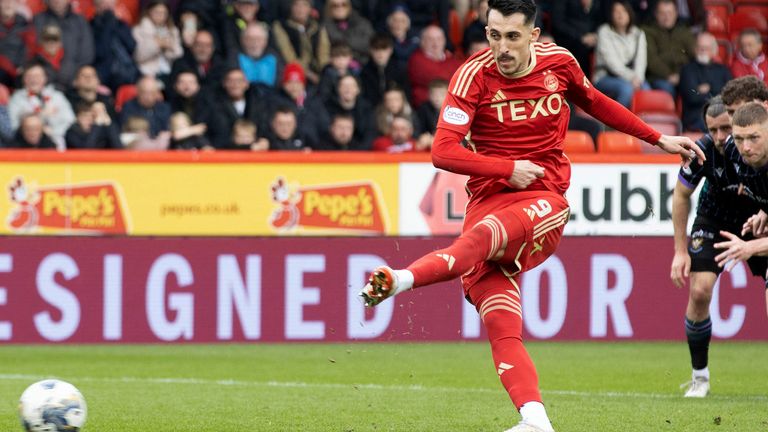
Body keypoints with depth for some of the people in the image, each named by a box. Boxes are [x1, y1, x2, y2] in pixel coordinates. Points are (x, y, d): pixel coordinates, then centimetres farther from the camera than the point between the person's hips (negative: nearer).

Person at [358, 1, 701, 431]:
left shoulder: (559, 62, 7)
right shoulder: (474, 74, -2)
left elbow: (594, 102, 29)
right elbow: (443, 152, -8)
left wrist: (657, 139, 34)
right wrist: (508, 169, -12)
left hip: (544, 202, -1)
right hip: (488, 199, 1)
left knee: (485, 234, -37)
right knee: (502, 328, -18)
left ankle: (403, 278, -58)